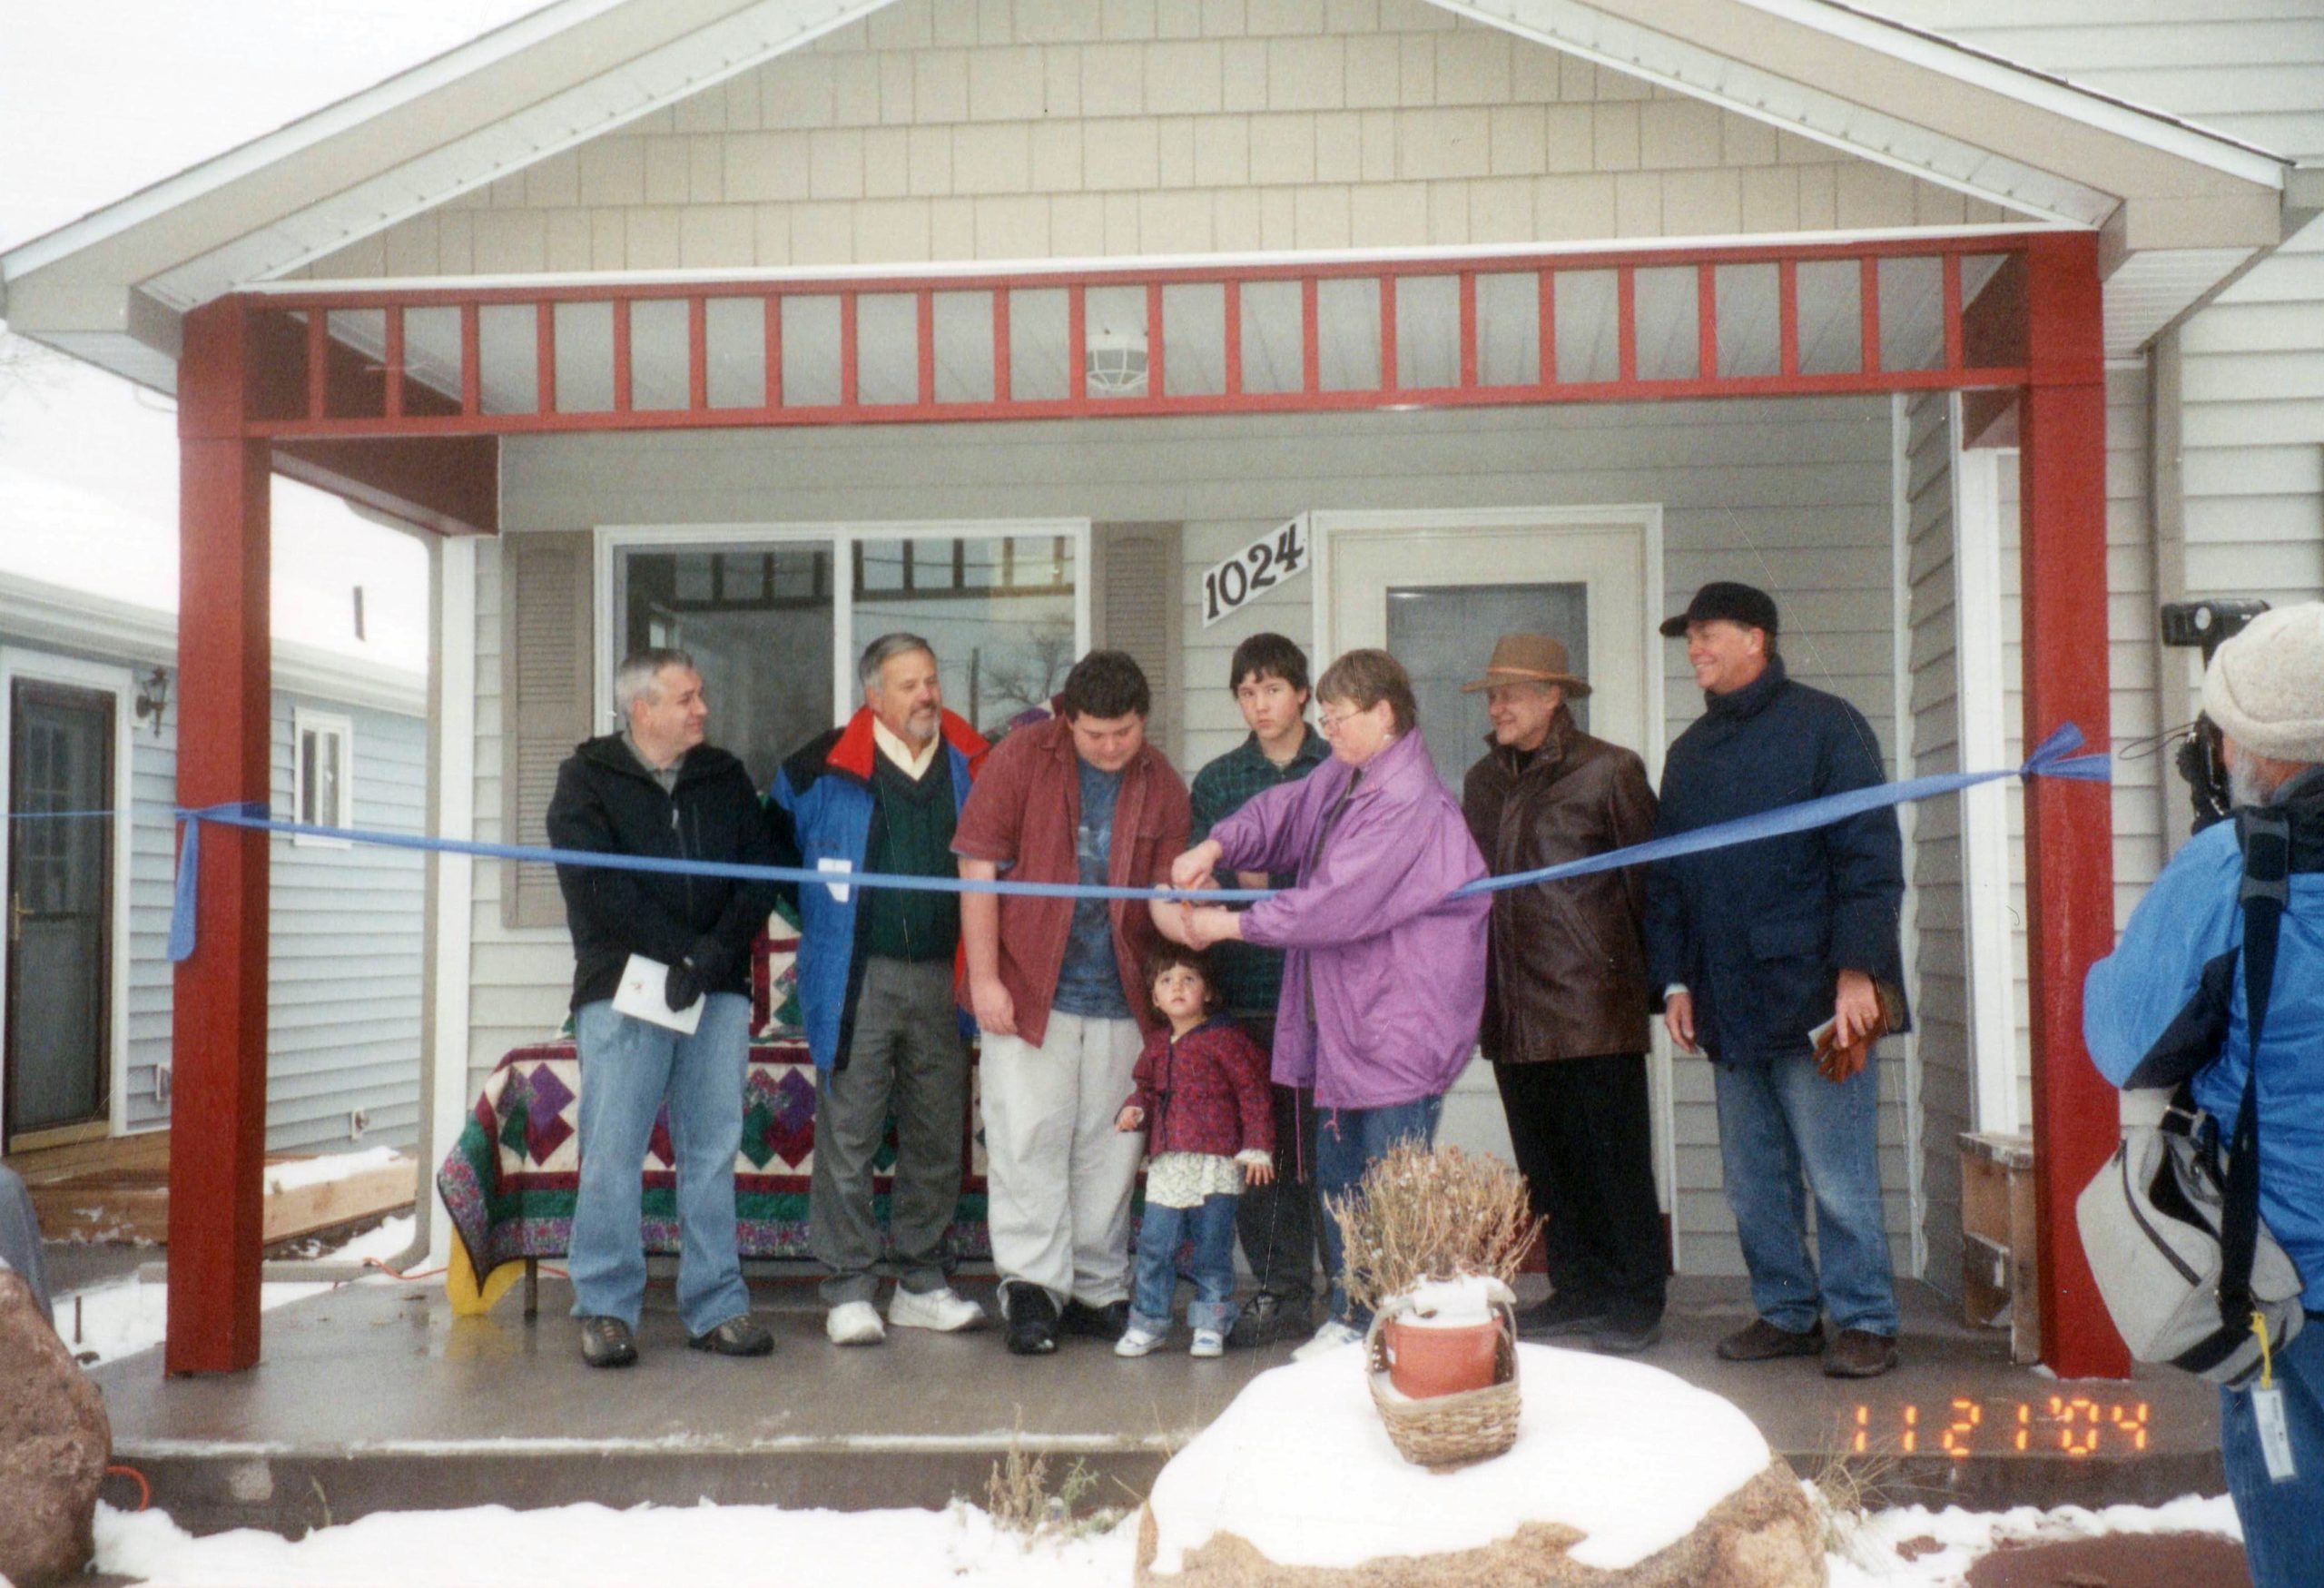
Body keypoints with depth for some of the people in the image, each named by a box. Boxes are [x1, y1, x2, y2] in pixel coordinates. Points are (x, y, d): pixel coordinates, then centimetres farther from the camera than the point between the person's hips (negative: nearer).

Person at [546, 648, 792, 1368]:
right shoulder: (587, 777, 5)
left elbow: (766, 868, 6)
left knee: (713, 1153, 3)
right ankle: (606, 1308, 5)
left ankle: (716, 1307, 9)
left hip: (719, 991, 3)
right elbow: (597, 885, -8)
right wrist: (678, 953, -14)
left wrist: (715, 953, -9)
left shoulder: (725, 777, 16)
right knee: (612, 1153, -4)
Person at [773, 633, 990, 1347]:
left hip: (941, 980, 3)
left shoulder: (971, 766, 6)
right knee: (849, 1139, -1)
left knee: (937, 1138, 9)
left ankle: (922, 1284, 22)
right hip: (857, 981, -3)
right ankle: (849, 1290, 9)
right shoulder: (823, 768, -3)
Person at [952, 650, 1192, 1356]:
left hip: (1120, 996, 3)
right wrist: (984, 978, -10)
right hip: (1028, 989, -3)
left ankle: (1098, 1291, 20)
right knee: (1029, 1137, -3)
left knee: (1109, 1151, 8)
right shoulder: (1022, 756, -4)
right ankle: (1032, 1285, 8)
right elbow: (978, 867, -6)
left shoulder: (1161, 785, 4)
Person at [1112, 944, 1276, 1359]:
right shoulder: (1157, 1042, 13)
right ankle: (1148, 1321, 13)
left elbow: (1253, 1092, -4)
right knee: (1154, 1244, 2)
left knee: (1212, 1246, 3)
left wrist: (1256, 1148, -8)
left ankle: (1211, 1322, 16)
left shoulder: (1225, 1038, -4)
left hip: (1216, 1162, -4)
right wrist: (1134, 1110, 3)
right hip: (1166, 1161, 4)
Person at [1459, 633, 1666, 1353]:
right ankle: (1576, 1291, 21)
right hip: (1514, 1009, 6)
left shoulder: (1608, 771, -2)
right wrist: (1483, 982, 11)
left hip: (1593, 1003, -6)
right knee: (1544, 1160, 10)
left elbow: (1646, 877, 1)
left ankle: (1635, 1300, 11)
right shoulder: (1483, 780, 14)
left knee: (1612, 1155, 0)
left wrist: (1641, 974, 3)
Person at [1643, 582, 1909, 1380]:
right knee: (1752, 1178, 10)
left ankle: (1863, 1321, 8)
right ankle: (1786, 1313, 21)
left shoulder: (1824, 724, -1)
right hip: (1728, 1005, 6)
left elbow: (1869, 854, -7)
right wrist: (1673, 979, 10)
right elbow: (1665, 876, 19)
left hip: (1812, 995, -6)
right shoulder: (1690, 751, 17)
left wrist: (1857, 969, -14)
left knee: (1838, 1176, -3)